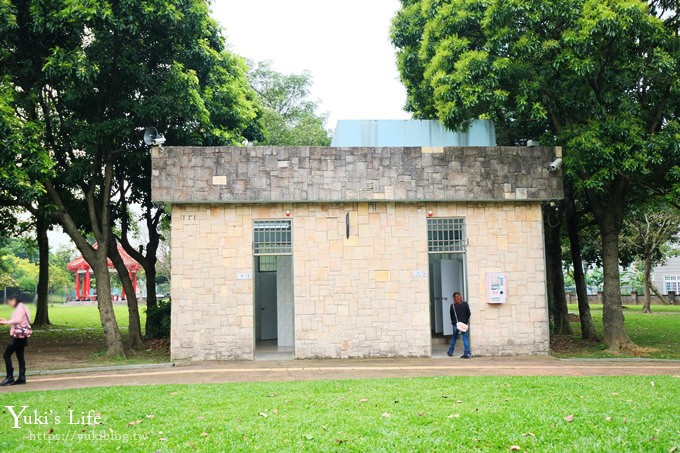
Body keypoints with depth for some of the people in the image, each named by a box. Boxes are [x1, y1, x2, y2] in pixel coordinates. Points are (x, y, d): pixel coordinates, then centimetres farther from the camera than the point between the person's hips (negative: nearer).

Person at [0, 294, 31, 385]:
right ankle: (22, 377, 10)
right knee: (20, 356, 9)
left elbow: (18, 320, -25)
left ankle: (10, 377, -6)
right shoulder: (21, 307, 16)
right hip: (20, 336, 9)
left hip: (18, 336, -9)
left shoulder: (20, 307, -12)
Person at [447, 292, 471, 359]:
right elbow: (469, 314, -1)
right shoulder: (465, 304, -4)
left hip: (456, 324, 1)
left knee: (454, 338, 17)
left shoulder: (453, 305, -6)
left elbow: (451, 315, 1)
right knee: (465, 338, 1)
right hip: (464, 323, -1)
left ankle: (450, 352, 24)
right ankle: (467, 353, -6)